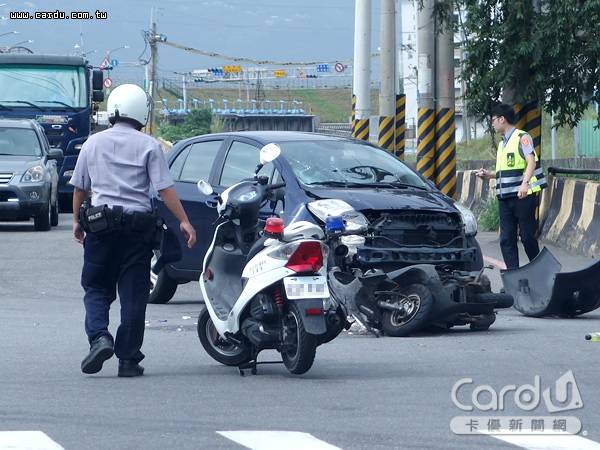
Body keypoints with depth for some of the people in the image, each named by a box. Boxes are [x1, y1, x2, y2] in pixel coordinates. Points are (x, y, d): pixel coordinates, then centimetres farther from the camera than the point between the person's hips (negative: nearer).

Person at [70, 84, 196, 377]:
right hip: (138, 226, -1)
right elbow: (164, 188, -7)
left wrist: (77, 221, 24)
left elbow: (79, 187, 12)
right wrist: (184, 221, -4)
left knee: (96, 288, 11)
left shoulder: (93, 144, 7)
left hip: (100, 224, 1)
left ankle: (99, 336, -15)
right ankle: (128, 359, 3)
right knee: (133, 294, 3)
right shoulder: (148, 146, -1)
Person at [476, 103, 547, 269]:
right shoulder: (502, 144, 21)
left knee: (527, 236, -2)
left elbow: (531, 162, -17)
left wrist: (525, 183, -31)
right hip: (505, 198, 8)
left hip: (523, 195, -8)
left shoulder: (522, 138, -5)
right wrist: (487, 174, 14)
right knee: (506, 239, 0)